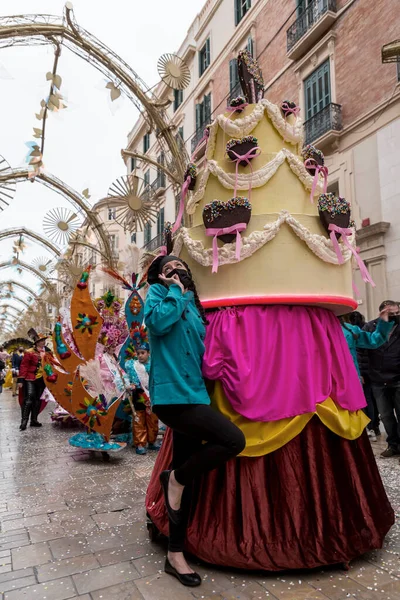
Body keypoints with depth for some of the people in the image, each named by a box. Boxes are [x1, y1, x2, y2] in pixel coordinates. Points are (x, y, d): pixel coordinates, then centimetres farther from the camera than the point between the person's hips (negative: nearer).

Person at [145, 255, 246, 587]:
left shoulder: (193, 305, 20)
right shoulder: (158, 292, 1)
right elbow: (158, 322, -21)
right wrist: (175, 290, -8)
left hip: (192, 394, 8)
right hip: (172, 394, -8)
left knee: (186, 476, 13)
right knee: (234, 440, -19)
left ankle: (175, 554, 29)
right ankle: (174, 478, 4)